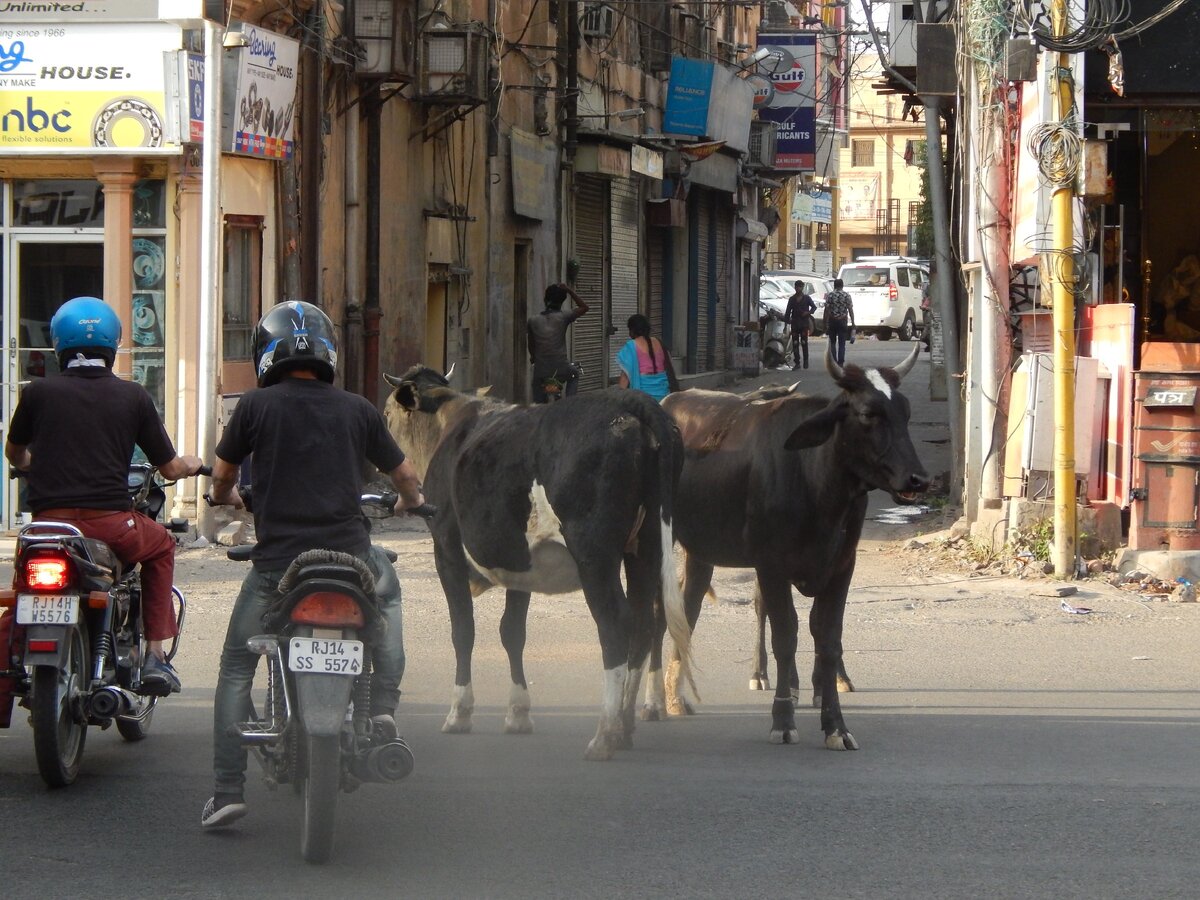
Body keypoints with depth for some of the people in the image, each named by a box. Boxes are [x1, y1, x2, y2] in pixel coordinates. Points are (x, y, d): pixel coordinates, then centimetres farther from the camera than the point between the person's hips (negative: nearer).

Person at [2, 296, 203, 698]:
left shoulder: (39, 392, 4)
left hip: (49, 519, 0)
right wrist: (191, 465, 35)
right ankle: (155, 655, 22)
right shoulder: (133, 397, 3)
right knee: (161, 546, 30)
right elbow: (169, 468, 11)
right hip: (110, 521, 0)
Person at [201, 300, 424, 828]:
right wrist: (413, 500, 41)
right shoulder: (357, 410, 6)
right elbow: (403, 474, 17)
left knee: (236, 669, 14)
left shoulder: (257, 407, -1)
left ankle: (227, 790, 6)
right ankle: (382, 712, 19)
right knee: (388, 592, 35)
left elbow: (222, 474, 11)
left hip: (277, 561, -2)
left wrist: (224, 497, 36)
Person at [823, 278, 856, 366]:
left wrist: (826, 324, -4)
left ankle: (833, 362, 4)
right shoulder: (847, 296, -2)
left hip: (832, 321, 0)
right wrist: (853, 323, 1)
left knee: (832, 342, 13)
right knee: (842, 343, 5)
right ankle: (841, 363, -1)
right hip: (843, 321, 0)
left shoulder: (829, 295, -4)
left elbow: (827, 310, -7)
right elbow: (850, 310, -4)